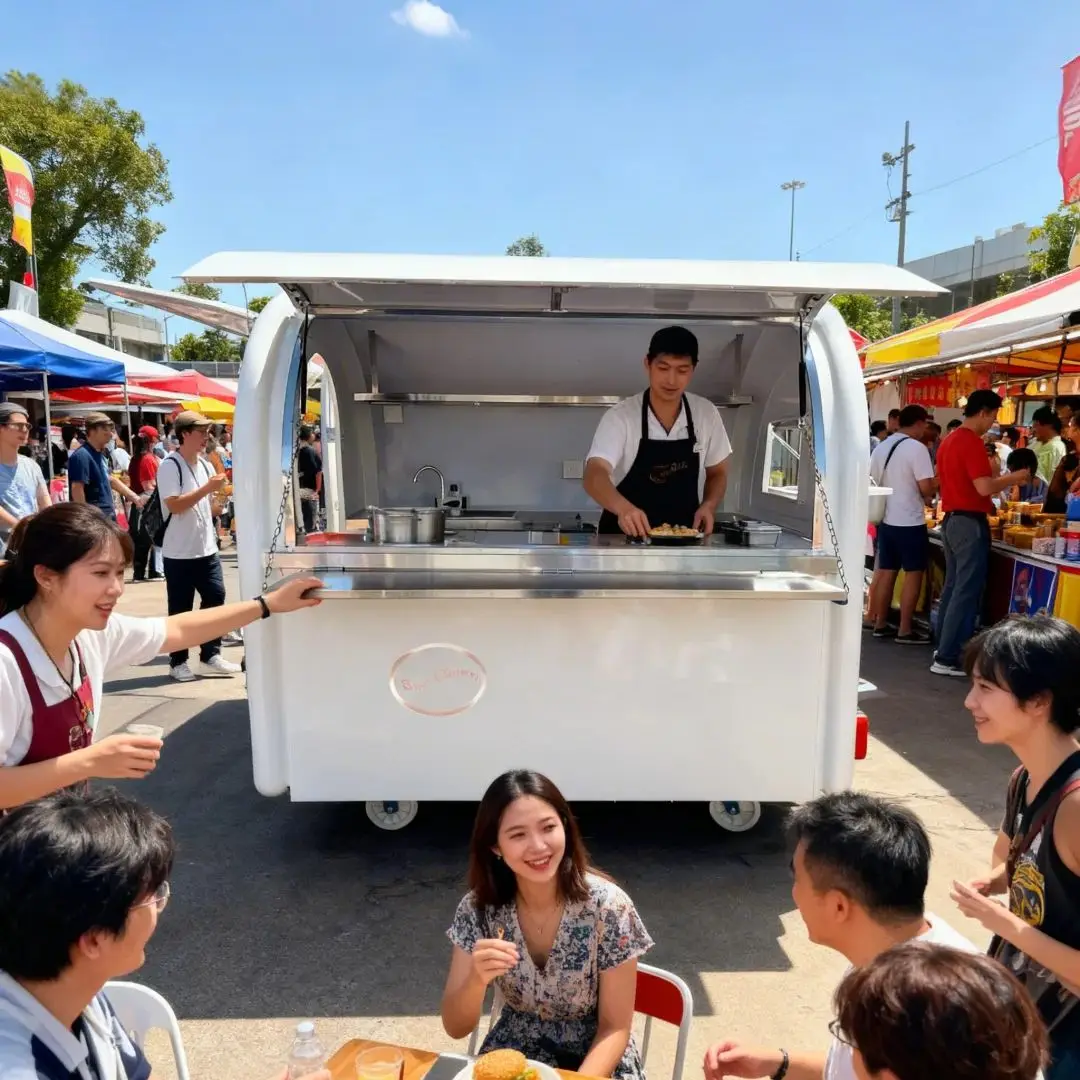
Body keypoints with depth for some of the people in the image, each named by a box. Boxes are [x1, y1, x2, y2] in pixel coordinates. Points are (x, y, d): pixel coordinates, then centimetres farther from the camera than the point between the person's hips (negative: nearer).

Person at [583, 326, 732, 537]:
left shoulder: (707, 414, 0)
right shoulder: (620, 416, -11)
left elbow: (717, 473, 12)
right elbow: (594, 474, -23)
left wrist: (708, 505, -8)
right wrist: (622, 507, -42)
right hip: (625, 536, -2)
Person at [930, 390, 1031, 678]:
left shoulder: (949, 441, 14)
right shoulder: (971, 442, -15)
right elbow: (984, 487, -22)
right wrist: (1014, 478, -6)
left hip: (951, 519, 9)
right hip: (970, 523, -9)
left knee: (953, 587, 14)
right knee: (967, 591, -6)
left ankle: (944, 649, 20)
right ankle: (947, 658, -4)